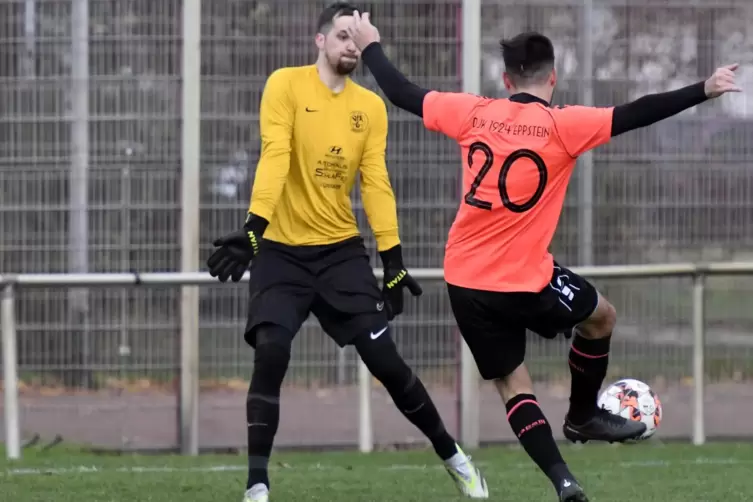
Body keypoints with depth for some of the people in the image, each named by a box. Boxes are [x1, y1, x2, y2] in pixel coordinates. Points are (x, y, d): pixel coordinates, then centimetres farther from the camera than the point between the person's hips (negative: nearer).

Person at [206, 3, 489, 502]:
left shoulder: (371, 106, 4)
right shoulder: (286, 85, -7)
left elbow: (376, 183, 0)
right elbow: (274, 158, -18)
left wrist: (394, 259, -8)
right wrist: (253, 229, -29)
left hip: (342, 250, 3)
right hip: (282, 251, -3)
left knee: (384, 359, -2)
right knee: (271, 354, -19)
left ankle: (453, 457, 17)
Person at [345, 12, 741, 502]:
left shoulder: (473, 114, 0)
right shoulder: (562, 126, -11)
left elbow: (404, 93, 10)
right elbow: (635, 114, -16)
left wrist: (371, 47, 26)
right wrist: (704, 91, -13)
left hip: (465, 282, 4)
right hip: (524, 282, -4)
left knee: (512, 381, 11)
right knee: (600, 316, 24)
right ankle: (583, 416, 36)